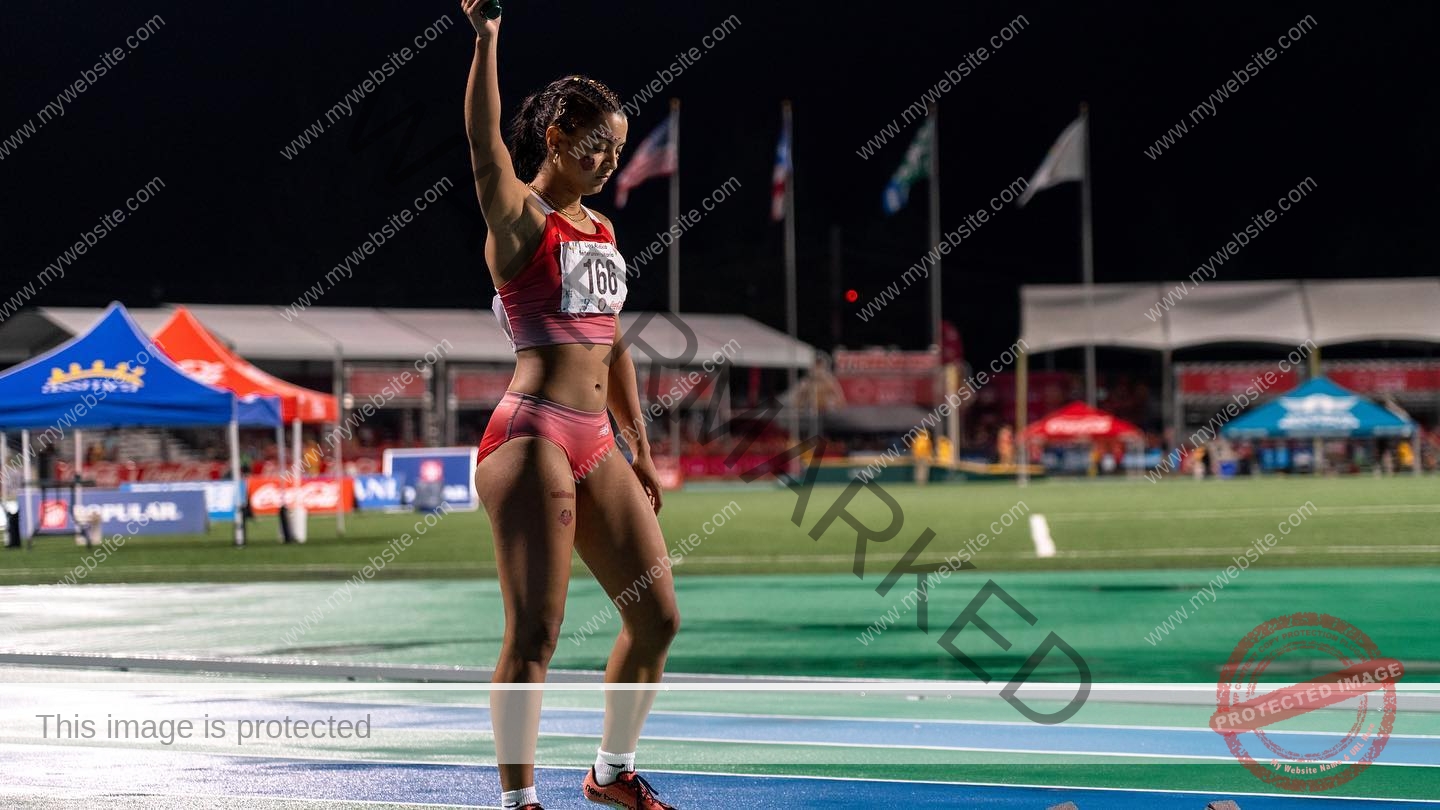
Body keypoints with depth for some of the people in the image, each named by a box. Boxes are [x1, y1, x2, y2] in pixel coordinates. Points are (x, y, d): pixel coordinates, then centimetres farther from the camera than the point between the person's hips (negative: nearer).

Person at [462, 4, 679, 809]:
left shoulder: (602, 230, 17)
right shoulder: (520, 216, -3)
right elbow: (484, 139, -22)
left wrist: (641, 448, 20)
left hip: (596, 447, 8)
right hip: (532, 439, -8)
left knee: (658, 617, 10)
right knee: (534, 635, -9)